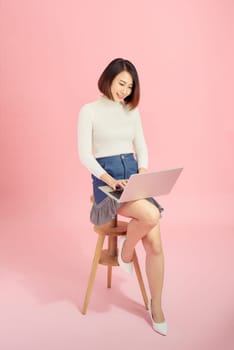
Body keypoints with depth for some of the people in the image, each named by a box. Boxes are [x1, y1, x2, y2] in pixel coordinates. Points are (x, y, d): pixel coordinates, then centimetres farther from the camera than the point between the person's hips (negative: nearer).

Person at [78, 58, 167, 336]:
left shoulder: (132, 111, 13)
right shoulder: (89, 110, -1)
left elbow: (141, 146, 14)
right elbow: (85, 154, -8)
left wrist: (143, 169, -8)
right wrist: (109, 179, -22)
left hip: (133, 176, 4)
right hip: (105, 179, -4)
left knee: (155, 243, -12)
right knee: (151, 215, -32)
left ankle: (156, 307, 7)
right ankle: (125, 250, 2)